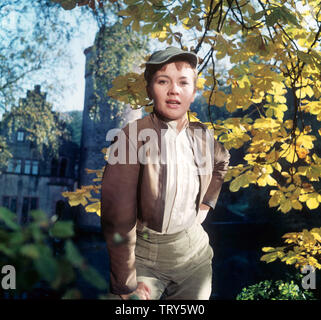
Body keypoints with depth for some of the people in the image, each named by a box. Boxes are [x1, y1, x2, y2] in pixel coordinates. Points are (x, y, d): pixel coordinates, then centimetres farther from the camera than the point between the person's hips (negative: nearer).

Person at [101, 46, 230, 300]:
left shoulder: (202, 135, -1)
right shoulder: (133, 138, -18)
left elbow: (222, 162, 24)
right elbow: (117, 219, -19)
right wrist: (127, 284, -16)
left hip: (194, 248, 5)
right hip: (144, 254, -5)